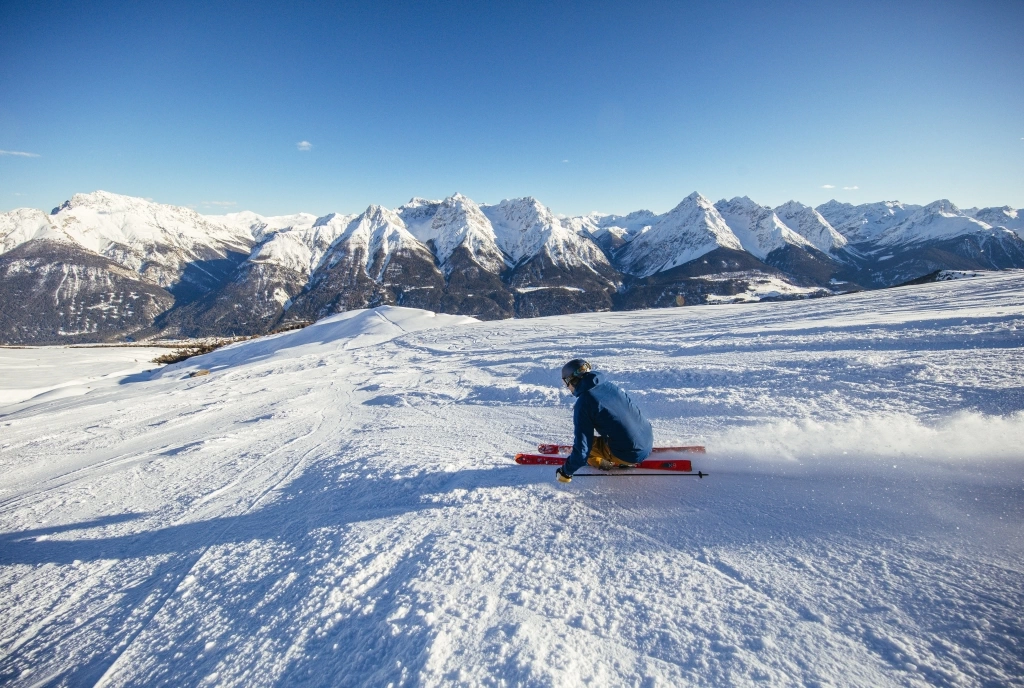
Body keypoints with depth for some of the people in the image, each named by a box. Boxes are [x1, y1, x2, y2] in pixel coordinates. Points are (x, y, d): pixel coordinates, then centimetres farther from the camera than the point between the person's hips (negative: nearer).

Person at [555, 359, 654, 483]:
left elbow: (582, 447, -16)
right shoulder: (609, 385, 5)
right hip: (649, 441, 7)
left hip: (632, 454, -7)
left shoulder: (583, 403, -16)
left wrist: (565, 472, -1)